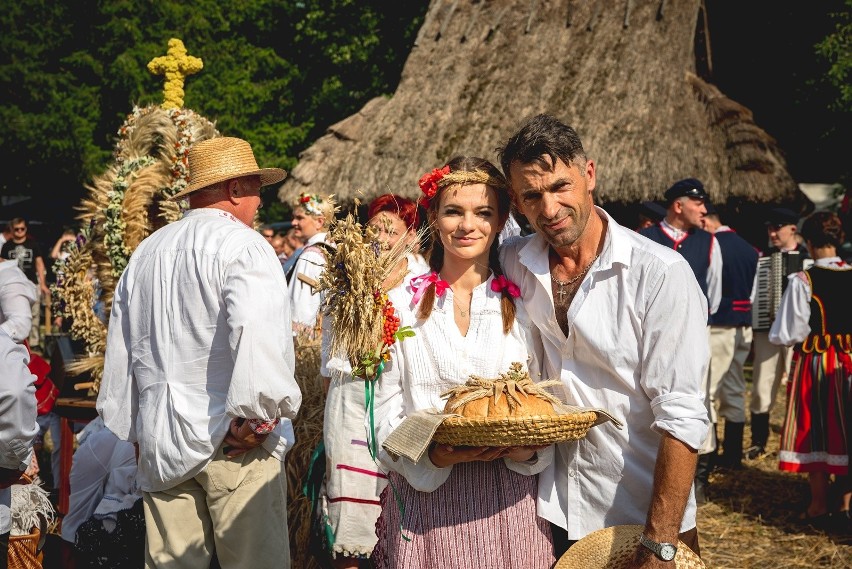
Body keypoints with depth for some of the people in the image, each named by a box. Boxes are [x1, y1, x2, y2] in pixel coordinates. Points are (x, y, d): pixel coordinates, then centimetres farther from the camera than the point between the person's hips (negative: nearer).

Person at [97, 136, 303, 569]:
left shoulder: (146, 252, 14)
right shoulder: (241, 245, -8)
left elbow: (120, 348, 19)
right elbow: (257, 334, -26)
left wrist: (132, 428, 27)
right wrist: (257, 418, -17)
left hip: (160, 437, 7)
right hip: (230, 438, -7)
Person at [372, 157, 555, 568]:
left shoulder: (524, 306, 5)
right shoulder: (401, 306, 2)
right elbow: (383, 418, 0)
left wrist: (527, 450, -12)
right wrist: (432, 456, -18)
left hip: (508, 506, 1)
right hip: (423, 506, -1)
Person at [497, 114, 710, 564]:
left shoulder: (660, 273, -16)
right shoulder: (512, 263, -2)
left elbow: (681, 416, -19)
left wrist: (659, 546, -23)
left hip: (643, 516, -3)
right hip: (550, 511, 4)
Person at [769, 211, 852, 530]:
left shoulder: (802, 282, -16)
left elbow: (786, 335, -14)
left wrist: (775, 333, 7)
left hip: (812, 364, -3)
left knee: (814, 432, 7)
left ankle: (819, 507, 14)